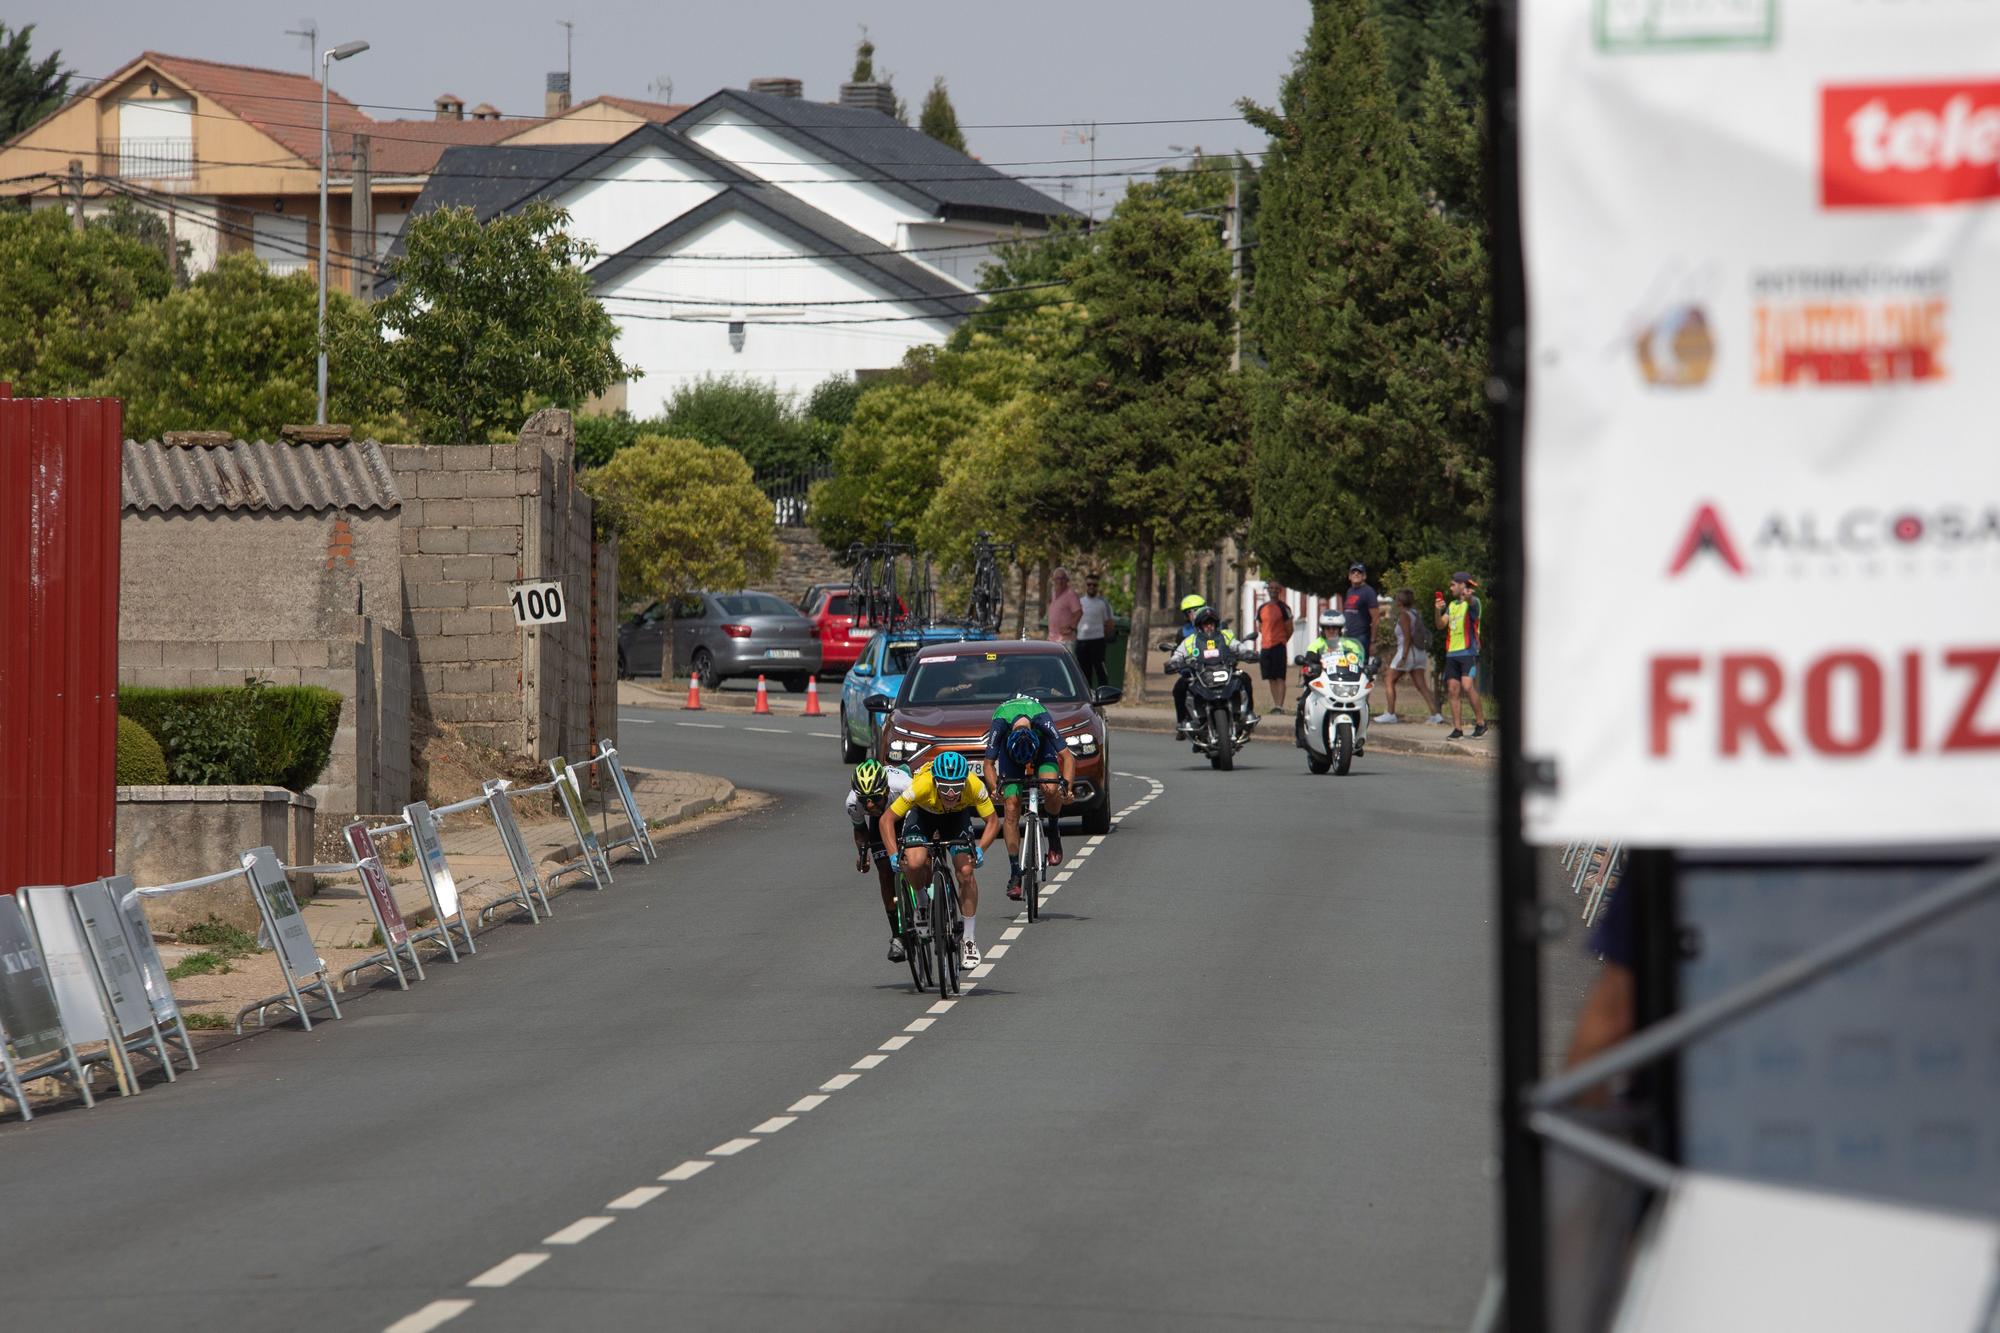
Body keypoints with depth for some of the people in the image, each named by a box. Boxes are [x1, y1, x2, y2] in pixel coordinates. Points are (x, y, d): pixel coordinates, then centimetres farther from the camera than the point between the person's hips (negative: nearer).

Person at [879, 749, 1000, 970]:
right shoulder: (922, 785, -39)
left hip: (957, 817, 1)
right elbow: (887, 819, -28)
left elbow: (992, 822, -22)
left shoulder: (975, 786, -36)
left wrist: (980, 849, -37)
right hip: (922, 813, -1)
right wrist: (894, 854, -37)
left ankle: (970, 941, -3)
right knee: (915, 863, -27)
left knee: (965, 872, -16)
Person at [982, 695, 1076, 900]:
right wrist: (995, 788, -44)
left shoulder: (1042, 721, -38)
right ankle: (1014, 873, -7)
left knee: (1050, 788, -31)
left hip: (1043, 747, -1)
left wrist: (1066, 783, -50)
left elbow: (1068, 757, -34)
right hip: (1008, 749, 1)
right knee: (1011, 808, -13)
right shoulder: (1000, 724, -36)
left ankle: (1053, 834, -2)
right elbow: (989, 763, -27)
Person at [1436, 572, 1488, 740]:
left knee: (1468, 686, -19)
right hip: (1452, 653, 7)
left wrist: (1468, 597, -51)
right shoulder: (1452, 605, 19)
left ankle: (1481, 722, -10)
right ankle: (1458, 728, 4)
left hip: (1468, 652, -7)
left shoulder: (1473, 602, -2)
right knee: (1454, 690, 2)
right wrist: (1438, 611, -9)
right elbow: (1441, 625, 10)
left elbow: (1472, 604, -27)